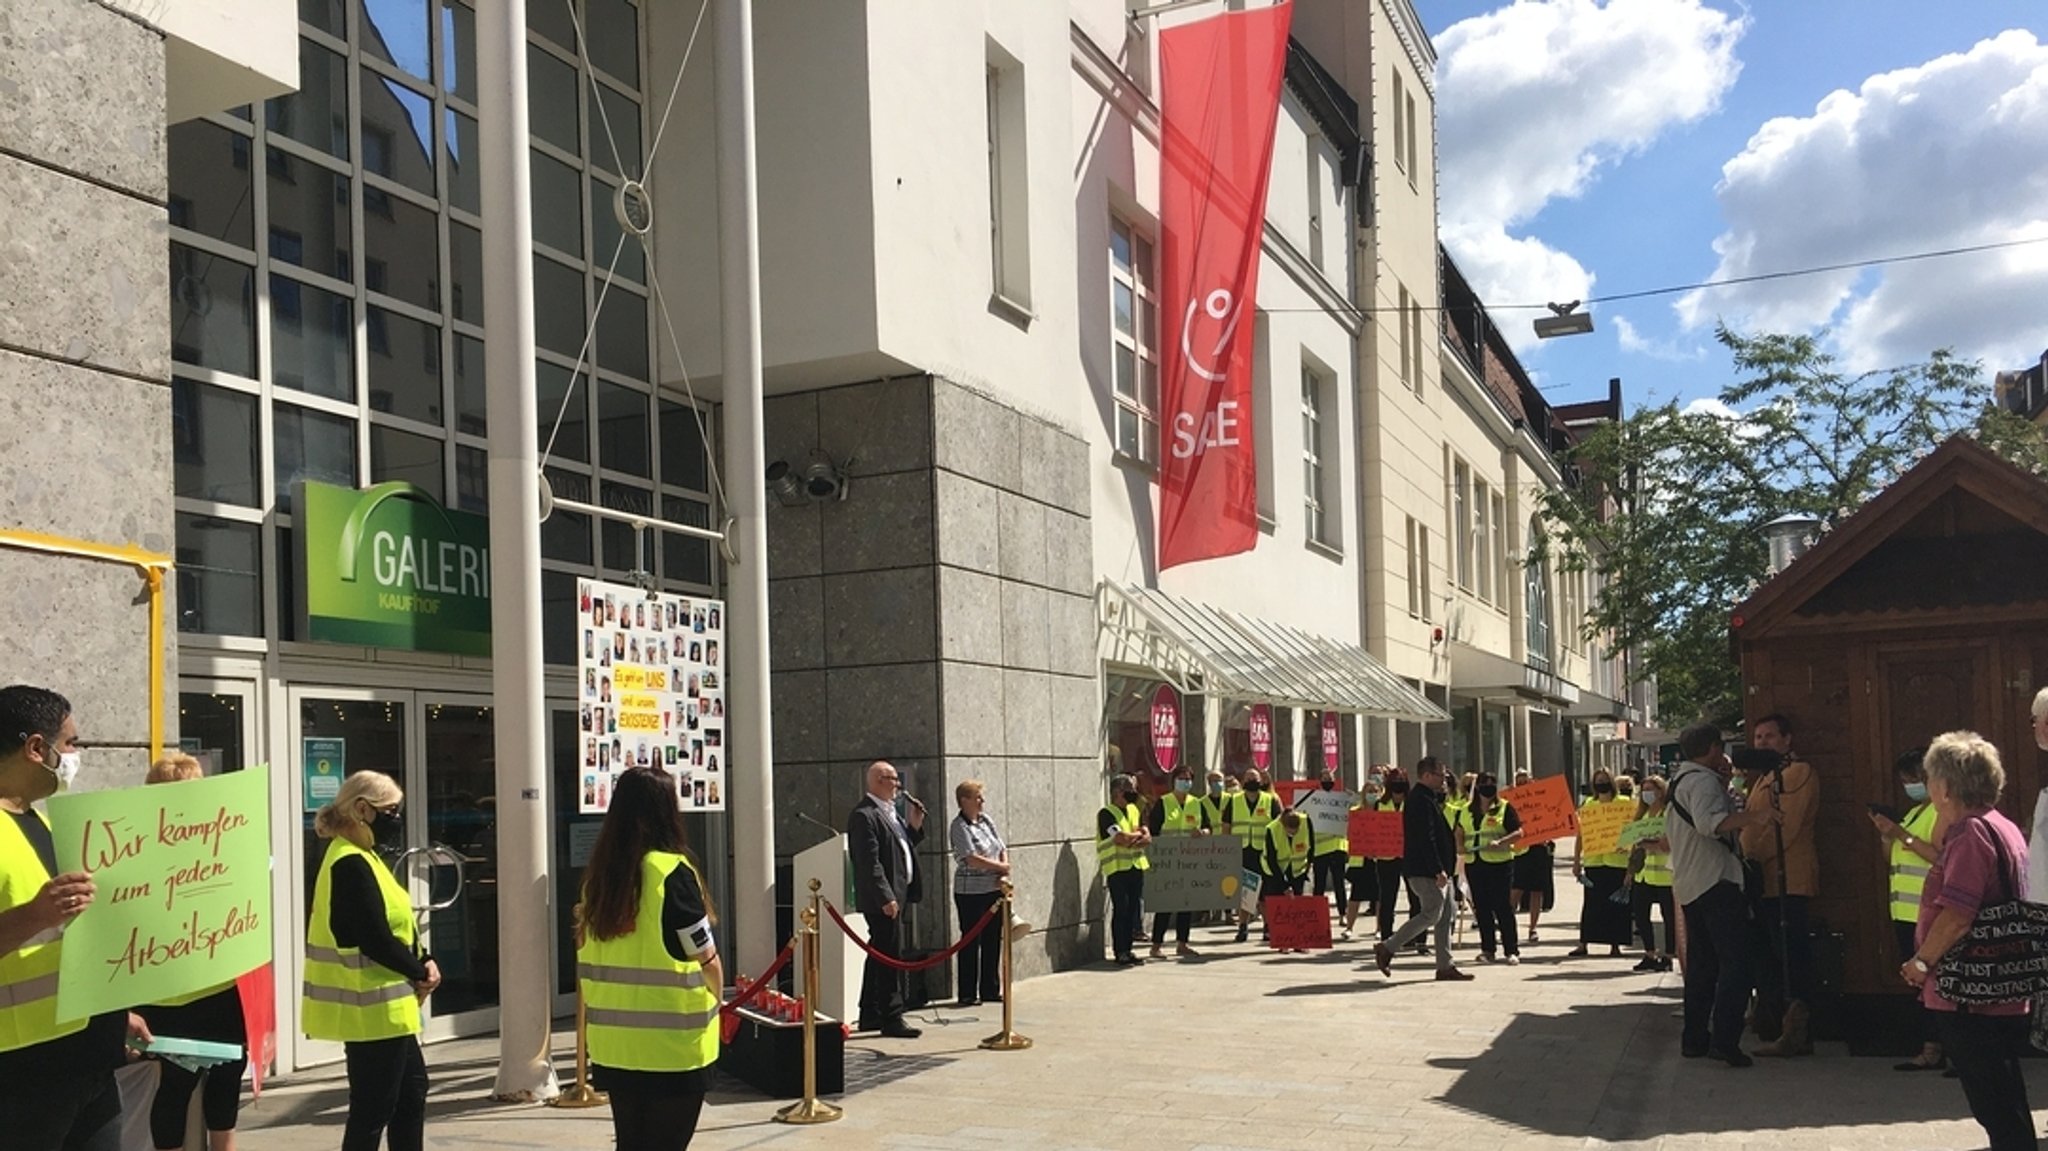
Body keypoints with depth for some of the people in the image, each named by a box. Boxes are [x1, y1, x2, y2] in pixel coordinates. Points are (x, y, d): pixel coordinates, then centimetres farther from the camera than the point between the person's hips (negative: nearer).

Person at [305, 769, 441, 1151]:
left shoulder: (362, 859, 13)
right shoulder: (351, 865, -19)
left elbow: (396, 927, 16)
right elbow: (376, 940, -23)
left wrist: (422, 964, 0)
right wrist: (421, 973, -9)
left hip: (383, 1007, 11)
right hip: (372, 1008, -11)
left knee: (412, 1090, 17)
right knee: (372, 1109, -3)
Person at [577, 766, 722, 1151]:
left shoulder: (599, 873, 4)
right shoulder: (671, 871, -15)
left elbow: (590, 957, 8)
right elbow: (707, 960, -11)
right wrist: (716, 1003, 7)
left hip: (613, 1042, 6)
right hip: (672, 1045, -6)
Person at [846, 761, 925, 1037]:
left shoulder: (891, 812, 16)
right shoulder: (864, 815, -15)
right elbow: (869, 861, -20)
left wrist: (914, 827, 7)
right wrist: (886, 897, -23)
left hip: (896, 895, 10)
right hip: (882, 899, -10)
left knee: (879, 956, 16)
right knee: (890, 957, -8)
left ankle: (870, 1015, 24)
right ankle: (892, 1019, -4)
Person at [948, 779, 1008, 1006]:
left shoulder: (986, 820, 11)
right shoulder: (959, 827, -11)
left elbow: (1002, 848, 13)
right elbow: (971, 859, -19)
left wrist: (1003, 874, -4)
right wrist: (1001, 867, -9)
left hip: (994, 890, 7)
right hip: (971, 892, -7)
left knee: (993, 941, 10)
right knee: (971, 943, -1)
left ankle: (990, 990, 19)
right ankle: (967, 994, 5)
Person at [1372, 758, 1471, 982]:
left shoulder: (1427, 799, 17)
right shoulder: (1421, 801, -16)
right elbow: (1426, 839, -23)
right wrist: (1438, 870, -24)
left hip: (1433, 871, 11)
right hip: (1425, 871, -11)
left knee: (1445, 916, 9)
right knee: (1431, 914, -8)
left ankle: (1444, 967, 12)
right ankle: (1387, 948, -1)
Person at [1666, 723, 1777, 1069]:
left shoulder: (1679, 781, 19)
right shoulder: (1703, 780, -12)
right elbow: (1709, 821, -30)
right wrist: (1752, 816, -41)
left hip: (1688, 885, 10)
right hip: (1717, 882, -10)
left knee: (1701, 964, 13)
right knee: (1735, 963, -10)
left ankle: (1694, 1039, 14)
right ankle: (1724, 1040, -16)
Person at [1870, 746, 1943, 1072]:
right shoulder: (1912, 813, 21)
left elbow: (1942, 857, -20)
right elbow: (1893, 861, 22)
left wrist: (1902, 836, -19)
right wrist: (1885, 834, 6)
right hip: (1905, 912, 9)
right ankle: (1929, 1050, 13)